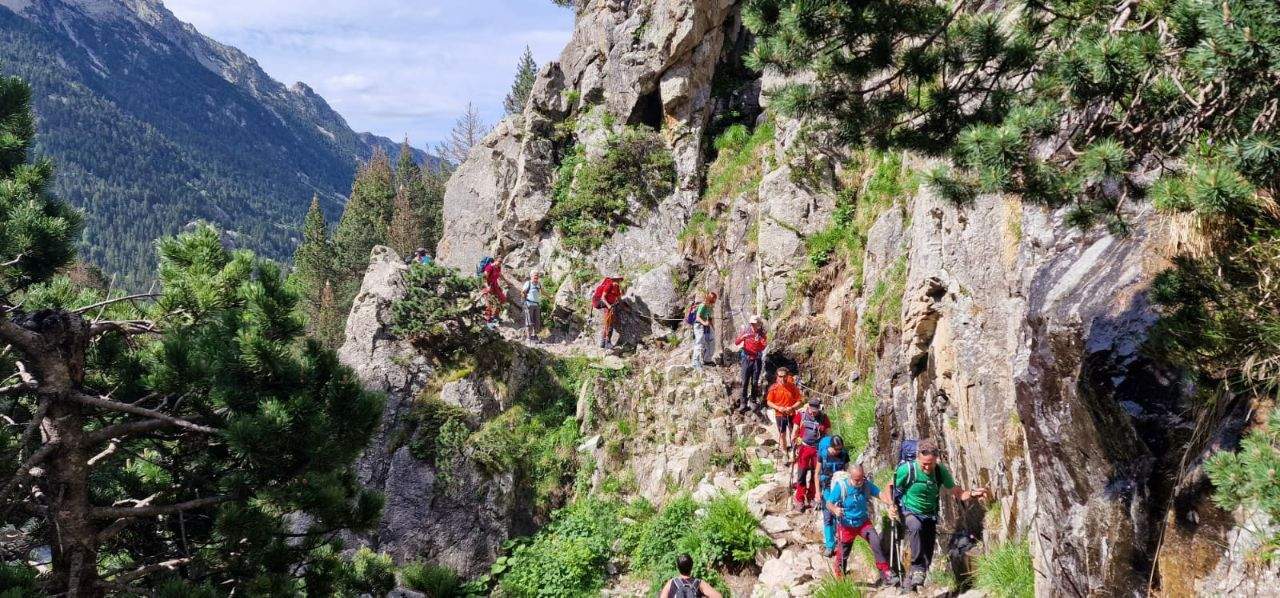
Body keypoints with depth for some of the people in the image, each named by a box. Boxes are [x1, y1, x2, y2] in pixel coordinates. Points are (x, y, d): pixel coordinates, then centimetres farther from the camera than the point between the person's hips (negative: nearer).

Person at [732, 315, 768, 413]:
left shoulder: (762, 334, 1)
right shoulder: (746, 331, 1)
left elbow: (764, 346, -14)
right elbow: (736, 343, -5)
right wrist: (743, 337, -23)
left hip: (757, 359, 0)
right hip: (747, 359, 0)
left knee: (755, 382, 2)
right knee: (745, 382, -5)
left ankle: (752, 401, 16)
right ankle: (743, 403, -3)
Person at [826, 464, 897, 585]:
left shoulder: (866, 484, -11)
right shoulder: (841, 486, -20)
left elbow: (880, 494, -17)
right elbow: (829, 503, -21)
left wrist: (890, 504, -37)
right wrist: (835, 509, -44)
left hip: (864, 522, 2)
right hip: (846, 525, -2)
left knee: (876, 543, -21)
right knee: (843, 555, 10)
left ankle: (886, 573, -16)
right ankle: (840, 578, 40)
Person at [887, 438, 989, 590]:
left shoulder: (941, 471, -11)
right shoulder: (907, 469, -21)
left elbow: (956, 493, -3)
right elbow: (891, 487, -7)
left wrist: (972, 493, -23)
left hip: (929, 516, 4)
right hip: (909, 512, -4)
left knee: (927, 556, 2)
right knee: (916, 527, -38)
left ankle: (912, 581, 23)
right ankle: (917, 568, -29)